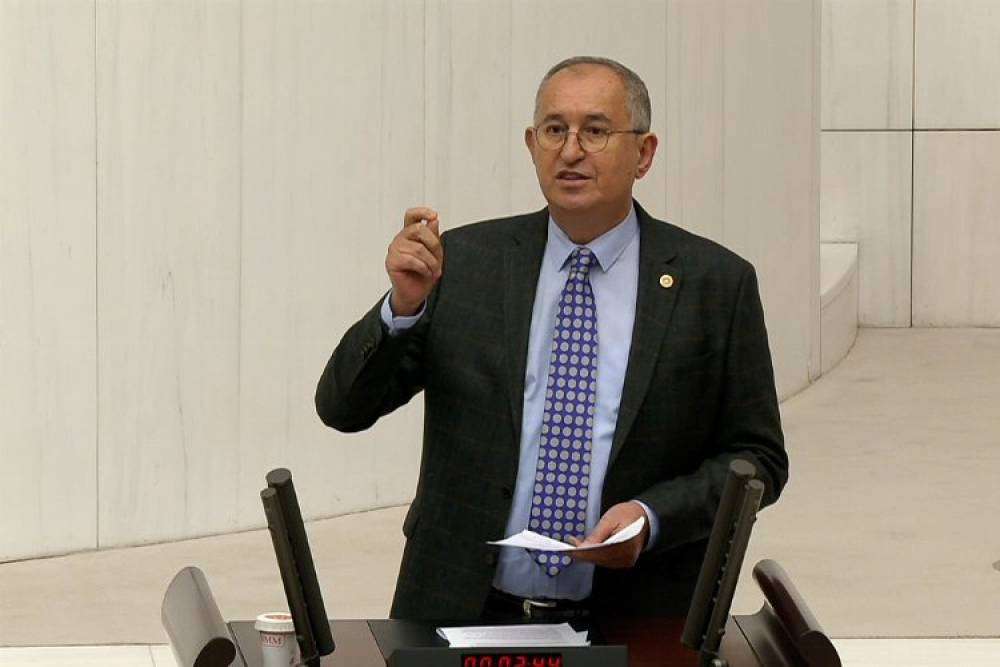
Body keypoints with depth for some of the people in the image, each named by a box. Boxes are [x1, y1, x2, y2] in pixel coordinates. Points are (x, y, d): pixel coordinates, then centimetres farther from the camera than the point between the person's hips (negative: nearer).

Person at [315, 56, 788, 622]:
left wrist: (653, 516, -8)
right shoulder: (464, 264, 7)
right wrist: (405, 306, -13)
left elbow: (758, 456, 8)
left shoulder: (715, 283, 5)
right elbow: (343, 408, 4)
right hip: (466, 615, -1)